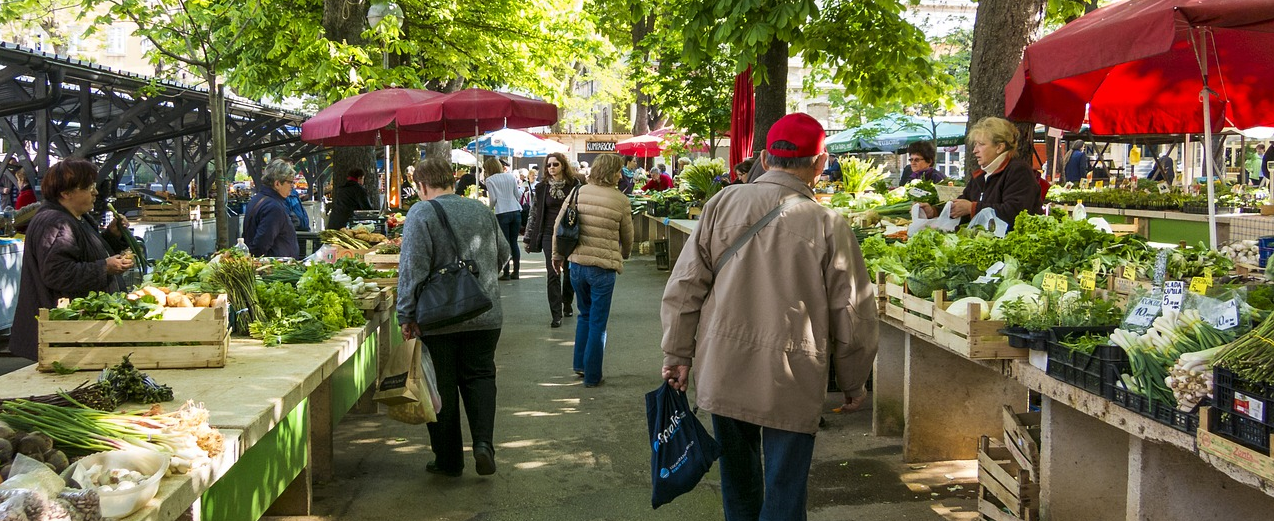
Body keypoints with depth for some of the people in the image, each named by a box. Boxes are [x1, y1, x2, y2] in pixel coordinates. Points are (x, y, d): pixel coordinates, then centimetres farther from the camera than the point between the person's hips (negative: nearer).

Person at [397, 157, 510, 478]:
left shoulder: (420, 214, -10)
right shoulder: (482, 211, 7)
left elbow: (412, 269, -15)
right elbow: (502, 255, 18)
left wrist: (407, 316, -9)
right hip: (485, 316, 4)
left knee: (442, 387, 7)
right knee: (480, 377, 14)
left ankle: (449, 460, 14)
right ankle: (483, 442, -5)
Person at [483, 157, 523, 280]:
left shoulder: (490, 180, -3)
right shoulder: (511, 176, 8)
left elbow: (493, 199, -5)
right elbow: (518, 195, 9)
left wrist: (490, 208, 14)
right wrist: (521, 189, 29)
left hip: (502, 213, -4)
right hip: (516, 211, 4)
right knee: (514, 242, 10)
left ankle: (506, 273, 0)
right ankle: (516, 271, 11)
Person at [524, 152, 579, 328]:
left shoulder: (574, 185, 0)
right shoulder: (542, 187, 3)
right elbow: (534, 213, 7)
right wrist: (528, 238, 6)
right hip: (549, 234, 0)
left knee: (569, 272, 10)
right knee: (553, 274, -5)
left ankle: (567, 304, 33)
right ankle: (556, 315, -3)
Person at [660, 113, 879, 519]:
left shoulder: (723, 204, -2)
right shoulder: (828, 225, -9)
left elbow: (685, 285, 0)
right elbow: (852, 314, -3)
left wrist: (678, 355, 9)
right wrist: (854, 384, 11)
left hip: (722, 373, 3)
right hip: (792, 379, -3)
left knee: (739, 480, 22)